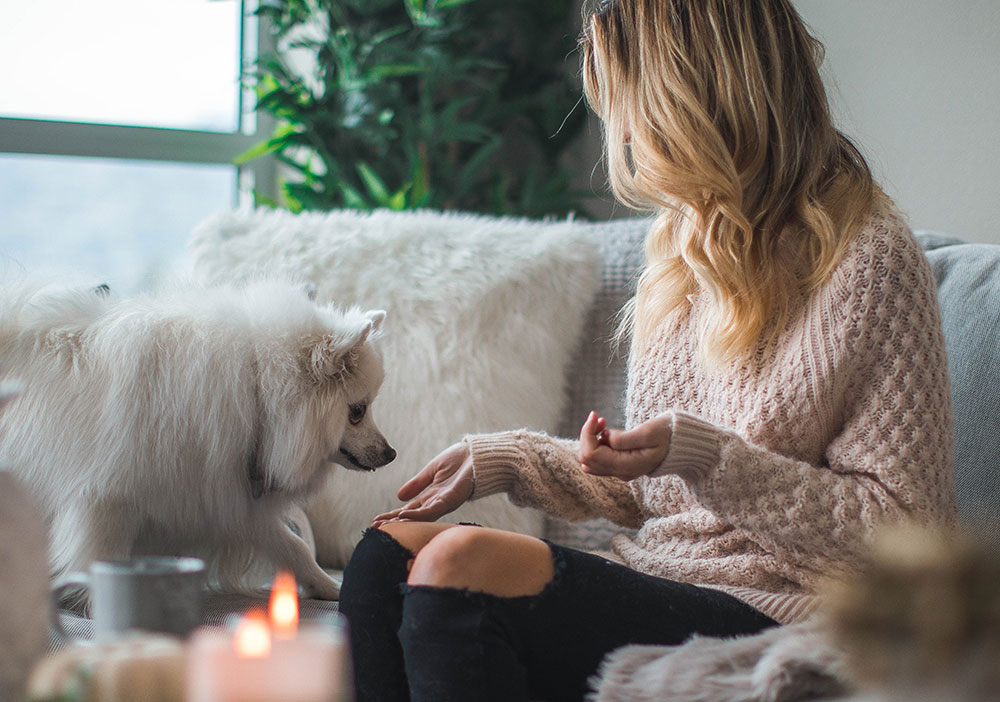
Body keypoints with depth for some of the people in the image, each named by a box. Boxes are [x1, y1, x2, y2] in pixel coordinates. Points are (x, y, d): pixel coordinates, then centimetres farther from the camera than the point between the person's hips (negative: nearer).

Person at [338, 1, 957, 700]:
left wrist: (699, 454, -19)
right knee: (390, 549, -12)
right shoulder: (685, 243, 16)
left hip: (771, 615, -8)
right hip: (654, 579, 8)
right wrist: (500, 459, 12)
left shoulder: (867, 257, -9)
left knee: (461, 564, -27)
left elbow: (904, 525, -11)